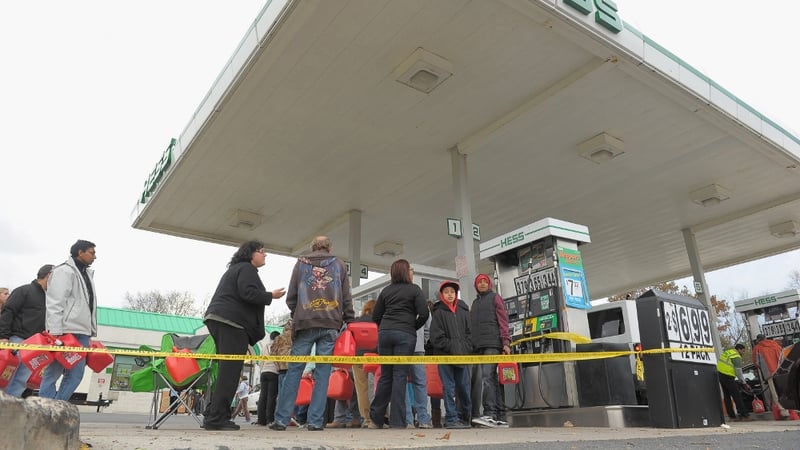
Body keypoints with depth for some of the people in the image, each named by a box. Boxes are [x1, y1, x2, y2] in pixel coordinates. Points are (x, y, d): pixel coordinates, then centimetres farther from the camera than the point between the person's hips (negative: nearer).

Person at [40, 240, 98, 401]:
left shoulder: (87, 274, 21)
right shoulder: (64, 271, -3)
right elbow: (54, 304, -12)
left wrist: (91, 331, 16)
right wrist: (55, 332, -19)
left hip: (82, 332, 8)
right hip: (65, 332, -8)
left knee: (76, 374, 3)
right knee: (53, 372, -3)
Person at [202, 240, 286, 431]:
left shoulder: (234, 269, 30)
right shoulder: (247, 268, -3)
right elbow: (247, 293, -18)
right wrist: (271, 296, -6)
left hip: (218, 318, 11)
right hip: (232, 322, -11)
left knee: (227, 370, 11)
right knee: (230, 371, -11)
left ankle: (212, 415, 12)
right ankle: (216, 418, -12)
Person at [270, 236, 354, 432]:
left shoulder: (301, 263, 12)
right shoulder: (339, 264, 12)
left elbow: (291, 296, 10)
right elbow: (346, 297, 8)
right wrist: (349, 321, 12)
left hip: (305, 323, 0)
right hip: (331, 324, 0)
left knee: (294, 370, 5)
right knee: (322, 373, 2)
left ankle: (281, 419, 4)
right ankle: (316, 421, 1)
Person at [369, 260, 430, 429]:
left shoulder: (386, 291, 16)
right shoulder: (414, 289, 4)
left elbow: (375, 316, 14)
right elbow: (424, 313, -6)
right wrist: (414, 327, 9)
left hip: (384, 333, 4)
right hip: (405, 335, -4)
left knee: (385, 375, 10)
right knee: (400, 376, -3)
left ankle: (376, 417, 13)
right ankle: (397, 421, -2)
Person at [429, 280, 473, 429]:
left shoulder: (463, 310, 11)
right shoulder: (439, 312, 1)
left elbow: (469, 332, 11)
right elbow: (436, 337, -5)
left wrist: (465, 349, -3)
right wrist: (452, 348, -10)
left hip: (462, 356, 3)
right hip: (445, 355, -3)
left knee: (464, 387, 7)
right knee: (449, 388, -1)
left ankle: (464, 418, 20)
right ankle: (451, 419, 4)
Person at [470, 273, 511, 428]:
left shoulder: (495, 298, 8)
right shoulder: (475, 302, 24)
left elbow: (503, 320, 0)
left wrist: (506, 342, -10)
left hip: (493, 344, -6)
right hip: (479, 346, 6)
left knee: (487, 377, -18)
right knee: (493, 379, 4)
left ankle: (489, 414, -21)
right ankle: (501, 418, 6)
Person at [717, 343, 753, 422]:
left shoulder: (727, 352, 18)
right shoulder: (736, 357, -8)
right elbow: (739, 371, -10)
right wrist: (744, 383, -3)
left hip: (720, 373, 9)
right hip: (727, 376, -9)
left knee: (726, 396, 12)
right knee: (737, 396, -6)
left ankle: (732, 416, 16)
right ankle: (744, 415, -6)